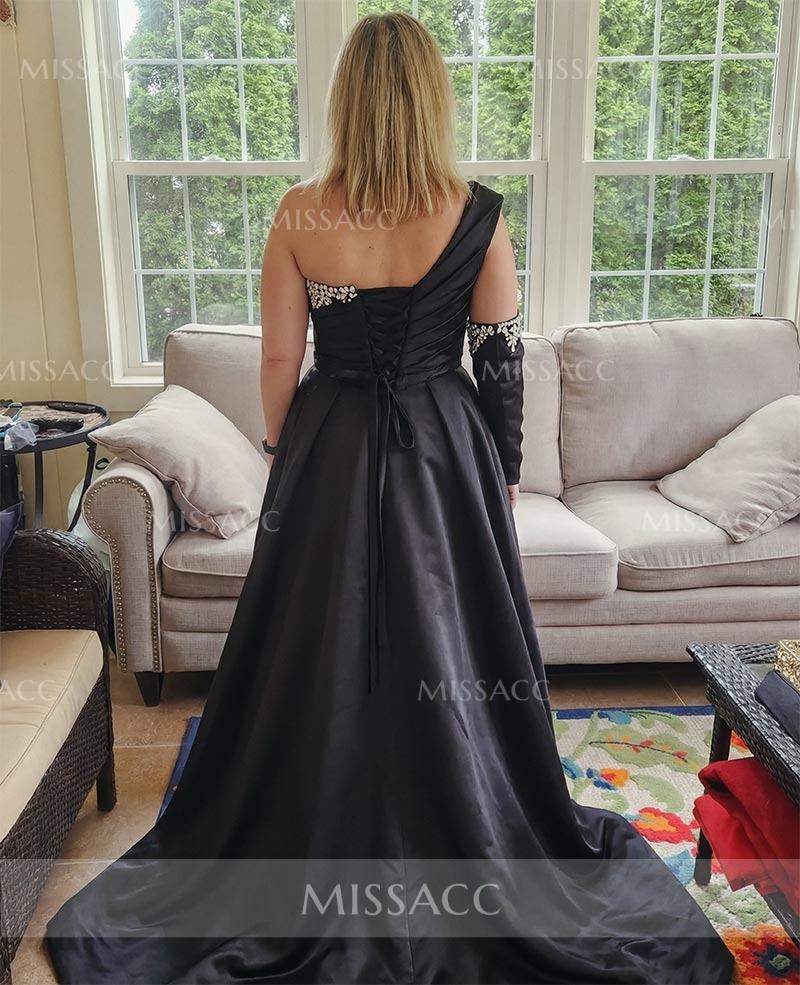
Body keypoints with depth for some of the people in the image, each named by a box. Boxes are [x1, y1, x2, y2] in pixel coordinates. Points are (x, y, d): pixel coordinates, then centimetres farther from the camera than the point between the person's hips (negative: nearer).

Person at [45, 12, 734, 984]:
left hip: (330, 455, 1)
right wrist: (504, 475, 6)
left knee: (324, 650, 15)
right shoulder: (477, 214, -9)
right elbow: (499, 363, -5)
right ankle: (467, 842, 33)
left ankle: (318, 847, 34)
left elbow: (279, 361, -4)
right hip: (445, 455, 0)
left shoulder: (299, 214, -8)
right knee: (448, 647, 15)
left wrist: (286, 459, 11)